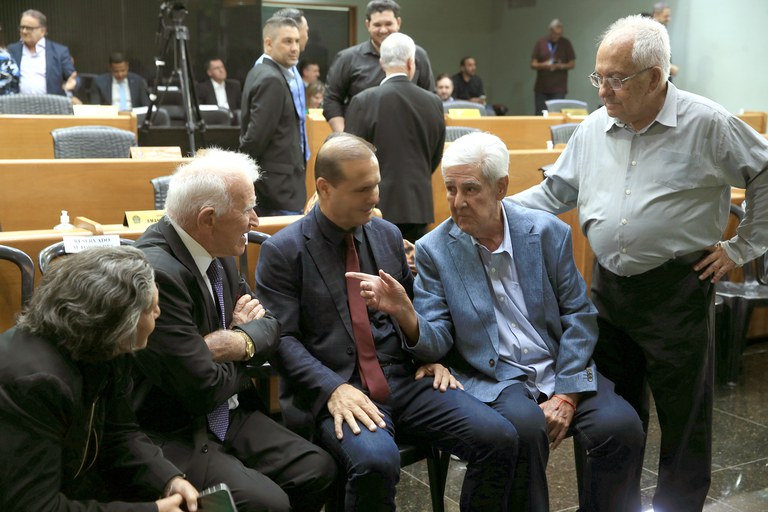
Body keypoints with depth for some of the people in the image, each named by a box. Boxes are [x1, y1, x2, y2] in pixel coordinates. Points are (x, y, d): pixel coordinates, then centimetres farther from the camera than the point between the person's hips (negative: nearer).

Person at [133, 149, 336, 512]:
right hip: (170, 436, -8)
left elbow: (270, 326, 9)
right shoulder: (156, 272, -26)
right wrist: (243, 347, -3)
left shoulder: (218, 253, 2)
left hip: (226, 415, 8)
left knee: (317, 469, -7)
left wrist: (239, 341, -15)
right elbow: (204, 389, -25)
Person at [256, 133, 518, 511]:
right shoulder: (283, 251, -3)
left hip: (406, 380, 5)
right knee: (375, 461, -36)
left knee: (499, 438, -15)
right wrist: (334, 388, -21)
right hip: (339, 391, -5)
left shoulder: (388, 234, 12)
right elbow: (282, 339, -8)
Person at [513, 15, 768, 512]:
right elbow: (556, 192, 10)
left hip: (678, 288, -4)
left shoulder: (707, 124, -10)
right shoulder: (593, 129, 3)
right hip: (608, 285, 5)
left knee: (684, 413, 7)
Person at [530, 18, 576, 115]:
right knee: (539, 115, 0)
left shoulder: (566, 44, 4)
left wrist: (561, 66, -14)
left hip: (559, 89, -1)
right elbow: (533, 64, 3)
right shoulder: (540, 43, 4)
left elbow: (572, 63, 5)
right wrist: (544, 65, -17)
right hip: (541, 88, 1)